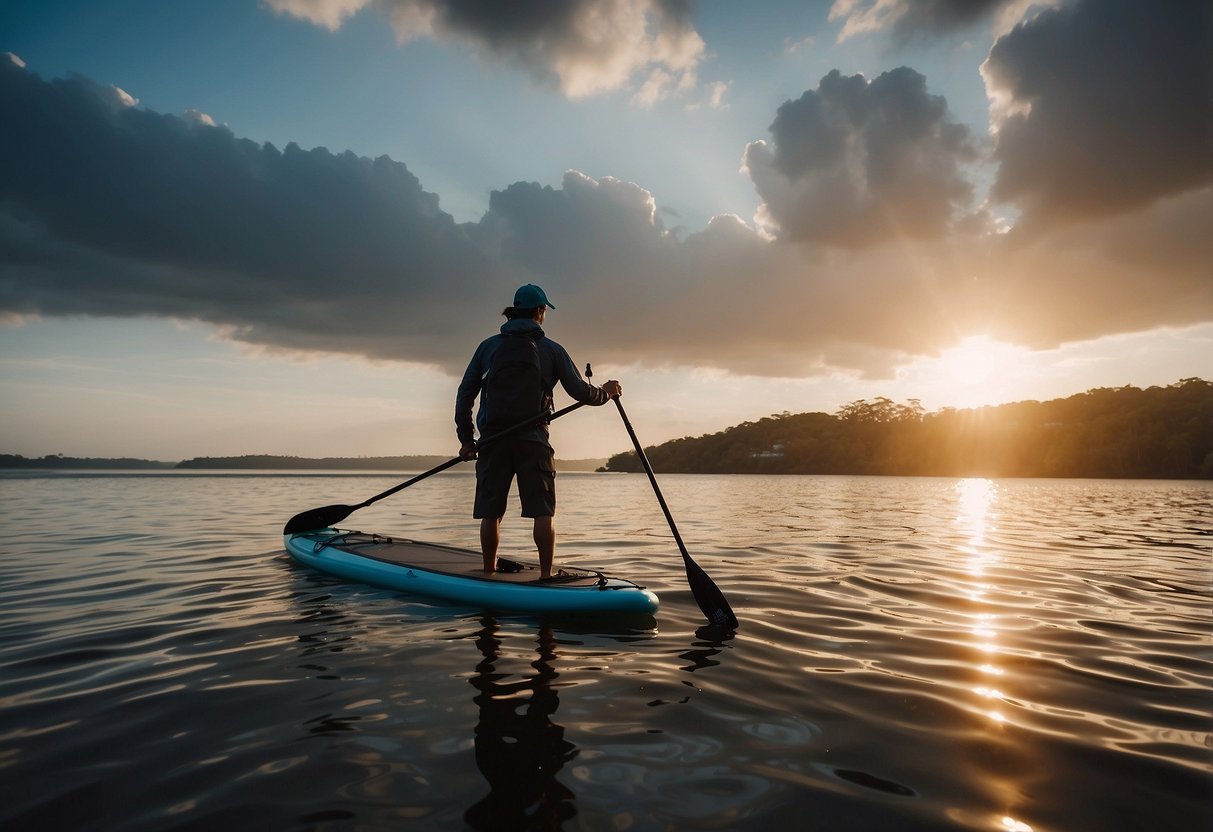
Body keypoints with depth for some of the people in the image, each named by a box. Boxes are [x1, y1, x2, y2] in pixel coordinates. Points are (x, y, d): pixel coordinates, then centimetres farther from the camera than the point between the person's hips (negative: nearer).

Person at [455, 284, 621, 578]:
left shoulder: (488, 346, 12)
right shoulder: (552, 349, 5)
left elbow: (465, 393, 8)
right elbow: (580, 391, 5)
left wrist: (466, 439, 12)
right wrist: (606, 392, 25)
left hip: (492, 438, 3)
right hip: (532, 439, -2)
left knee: (491, 512, 9)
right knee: (543, 511, 2)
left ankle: (488, 573, 16)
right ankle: (546, 574, 1)